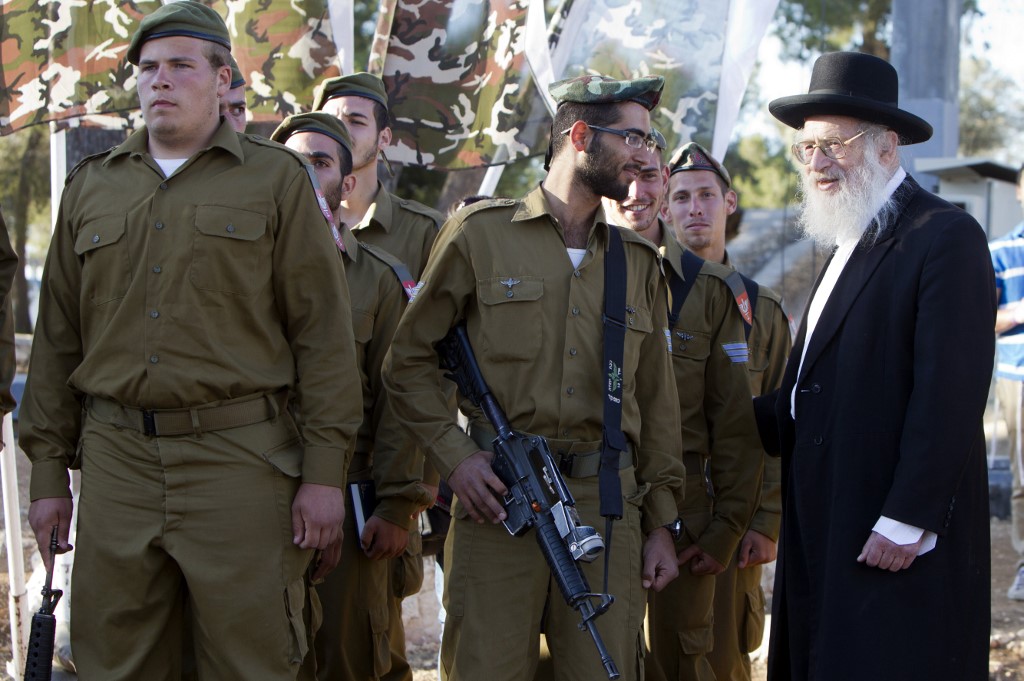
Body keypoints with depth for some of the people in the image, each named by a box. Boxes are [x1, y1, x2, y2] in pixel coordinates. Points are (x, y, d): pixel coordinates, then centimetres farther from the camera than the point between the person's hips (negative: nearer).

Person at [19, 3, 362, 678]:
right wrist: (49, 471, 11)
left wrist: (325, 470, -7)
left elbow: (323, 333, -1)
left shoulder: (276, 179, 4)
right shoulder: (91, 187, 15)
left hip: (238, 457, -3)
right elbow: (58, 340, 17)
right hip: (116, 463, 3)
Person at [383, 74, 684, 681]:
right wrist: (454, 455, -6)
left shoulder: (639, 261, 15)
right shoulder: (481, 233, 4)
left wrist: (662, 522, 12)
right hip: (498, 498, -3)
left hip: (608, 501, 3)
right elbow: (410, 359, 7)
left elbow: (656, 399, 16)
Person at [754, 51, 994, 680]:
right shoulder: (848, 245, 19)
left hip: (900, 539, -8)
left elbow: (949, 394, -17)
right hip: (828, 532, 8)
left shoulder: (945, 237, -10)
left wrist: (908, 522, -21)